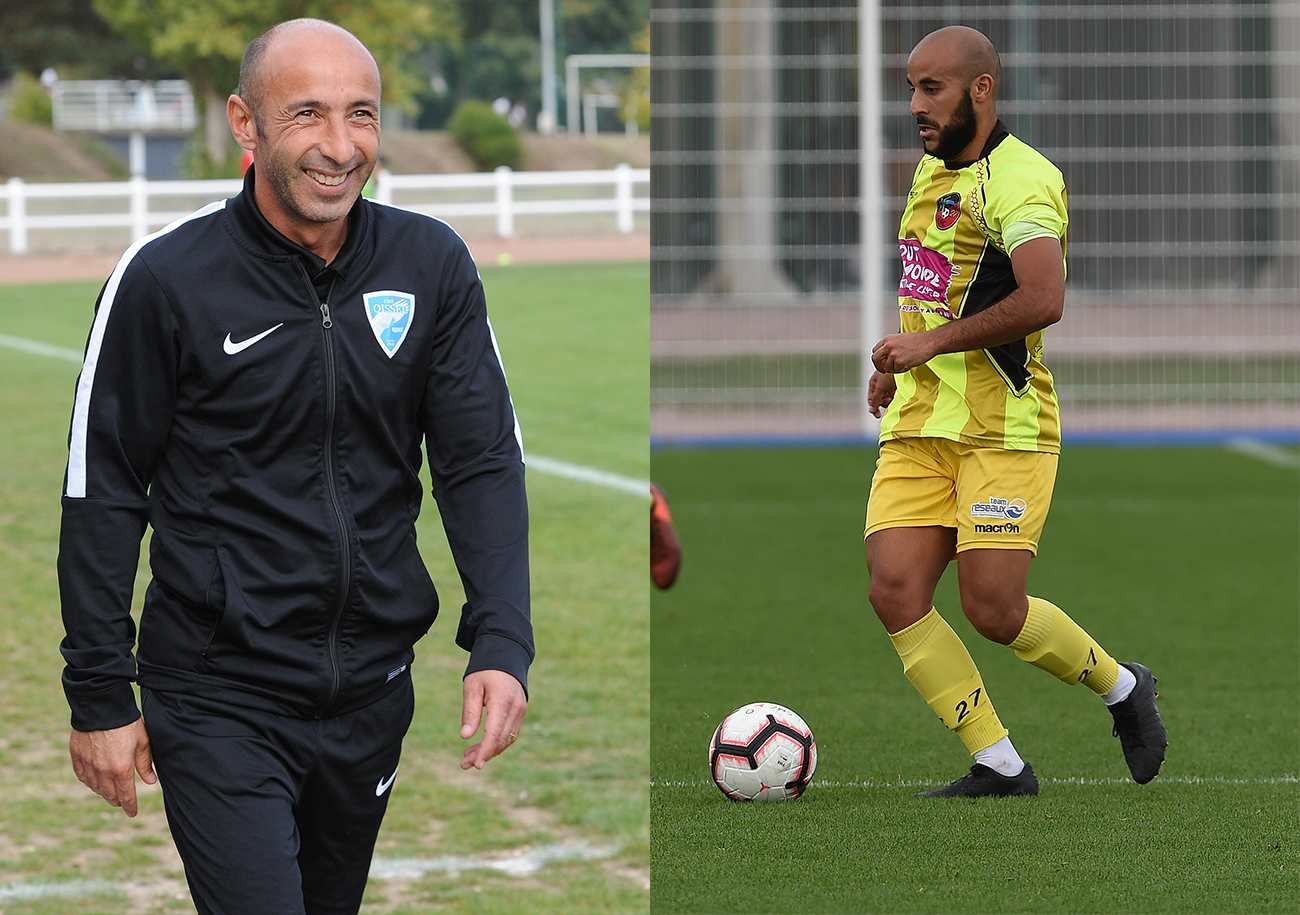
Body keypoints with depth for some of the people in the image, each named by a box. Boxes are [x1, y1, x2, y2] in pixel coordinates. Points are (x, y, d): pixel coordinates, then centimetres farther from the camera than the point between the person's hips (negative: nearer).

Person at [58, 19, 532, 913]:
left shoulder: (432, 263, -1)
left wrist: (503, 644, -13)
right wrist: (100, 696, -5)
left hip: (372, 692, 4)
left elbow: (483, 459, 1)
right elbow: (103, 492, -5)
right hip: (220, 698, -4)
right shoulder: (165, 278, -11)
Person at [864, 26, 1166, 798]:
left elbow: (1043, 300, -28)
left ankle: (1123, 689, 20)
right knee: (896, 592, -8)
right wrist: (897, 363, 19)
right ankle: (1000, 766, -1)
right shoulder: (932, 170, 16)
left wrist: (932, 343, -20)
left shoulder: (1020, 179, -14)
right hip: (918, 423, 8)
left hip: (1004, 425, -8)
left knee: (994, 610, -9)